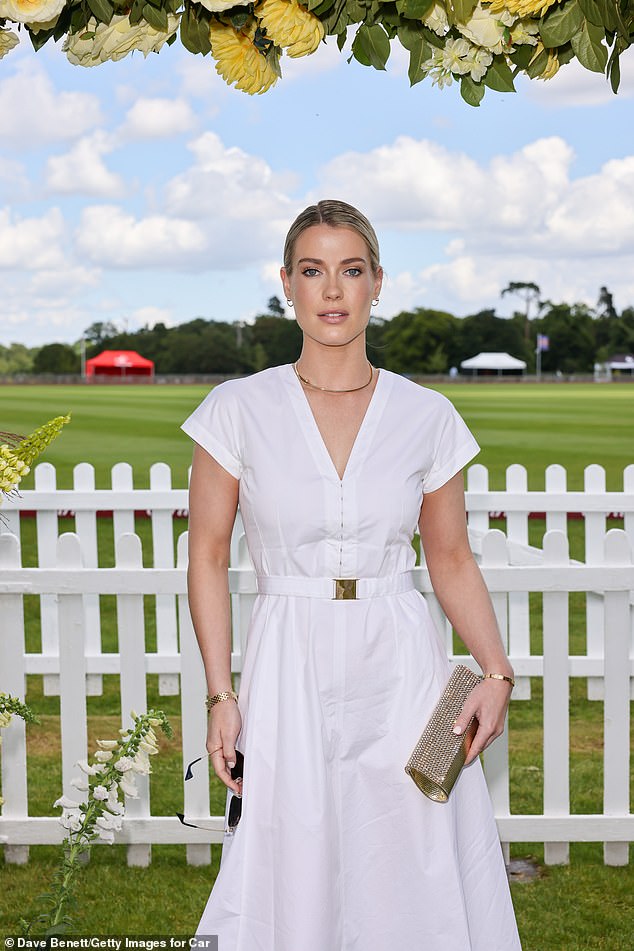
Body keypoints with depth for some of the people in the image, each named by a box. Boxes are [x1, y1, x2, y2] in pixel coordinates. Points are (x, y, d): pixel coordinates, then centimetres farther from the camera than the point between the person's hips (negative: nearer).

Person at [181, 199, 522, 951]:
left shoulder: (427, 417, 2)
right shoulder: (237, 410, -1)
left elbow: (451, 559, 9)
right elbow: (207, 559, 2)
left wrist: (496, 672, -5)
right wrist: (220, 696, -5)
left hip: (401, 673, 1)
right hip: (289, 678, -1)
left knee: (413, 890, 4)